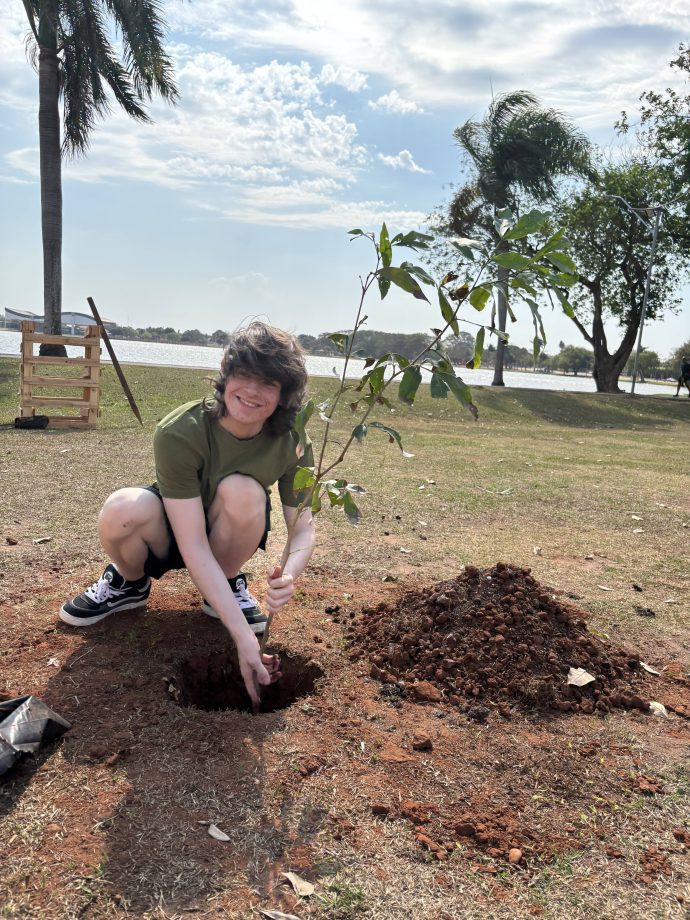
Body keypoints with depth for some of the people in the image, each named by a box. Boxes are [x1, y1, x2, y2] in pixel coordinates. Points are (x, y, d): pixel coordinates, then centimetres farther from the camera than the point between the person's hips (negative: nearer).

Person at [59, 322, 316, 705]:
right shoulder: (178, 433, -31)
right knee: (122, 509, -34)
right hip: (169, 534, -2)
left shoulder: (292, 443, -22)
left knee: (243, 491, -32)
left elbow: (303, 527, -16)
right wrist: (243, 637, -39)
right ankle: (129, 583, 2)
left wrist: (289, 574, -41)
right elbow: (192, 546, -34)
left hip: (230, 537, 2)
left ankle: (229, 584, -2)